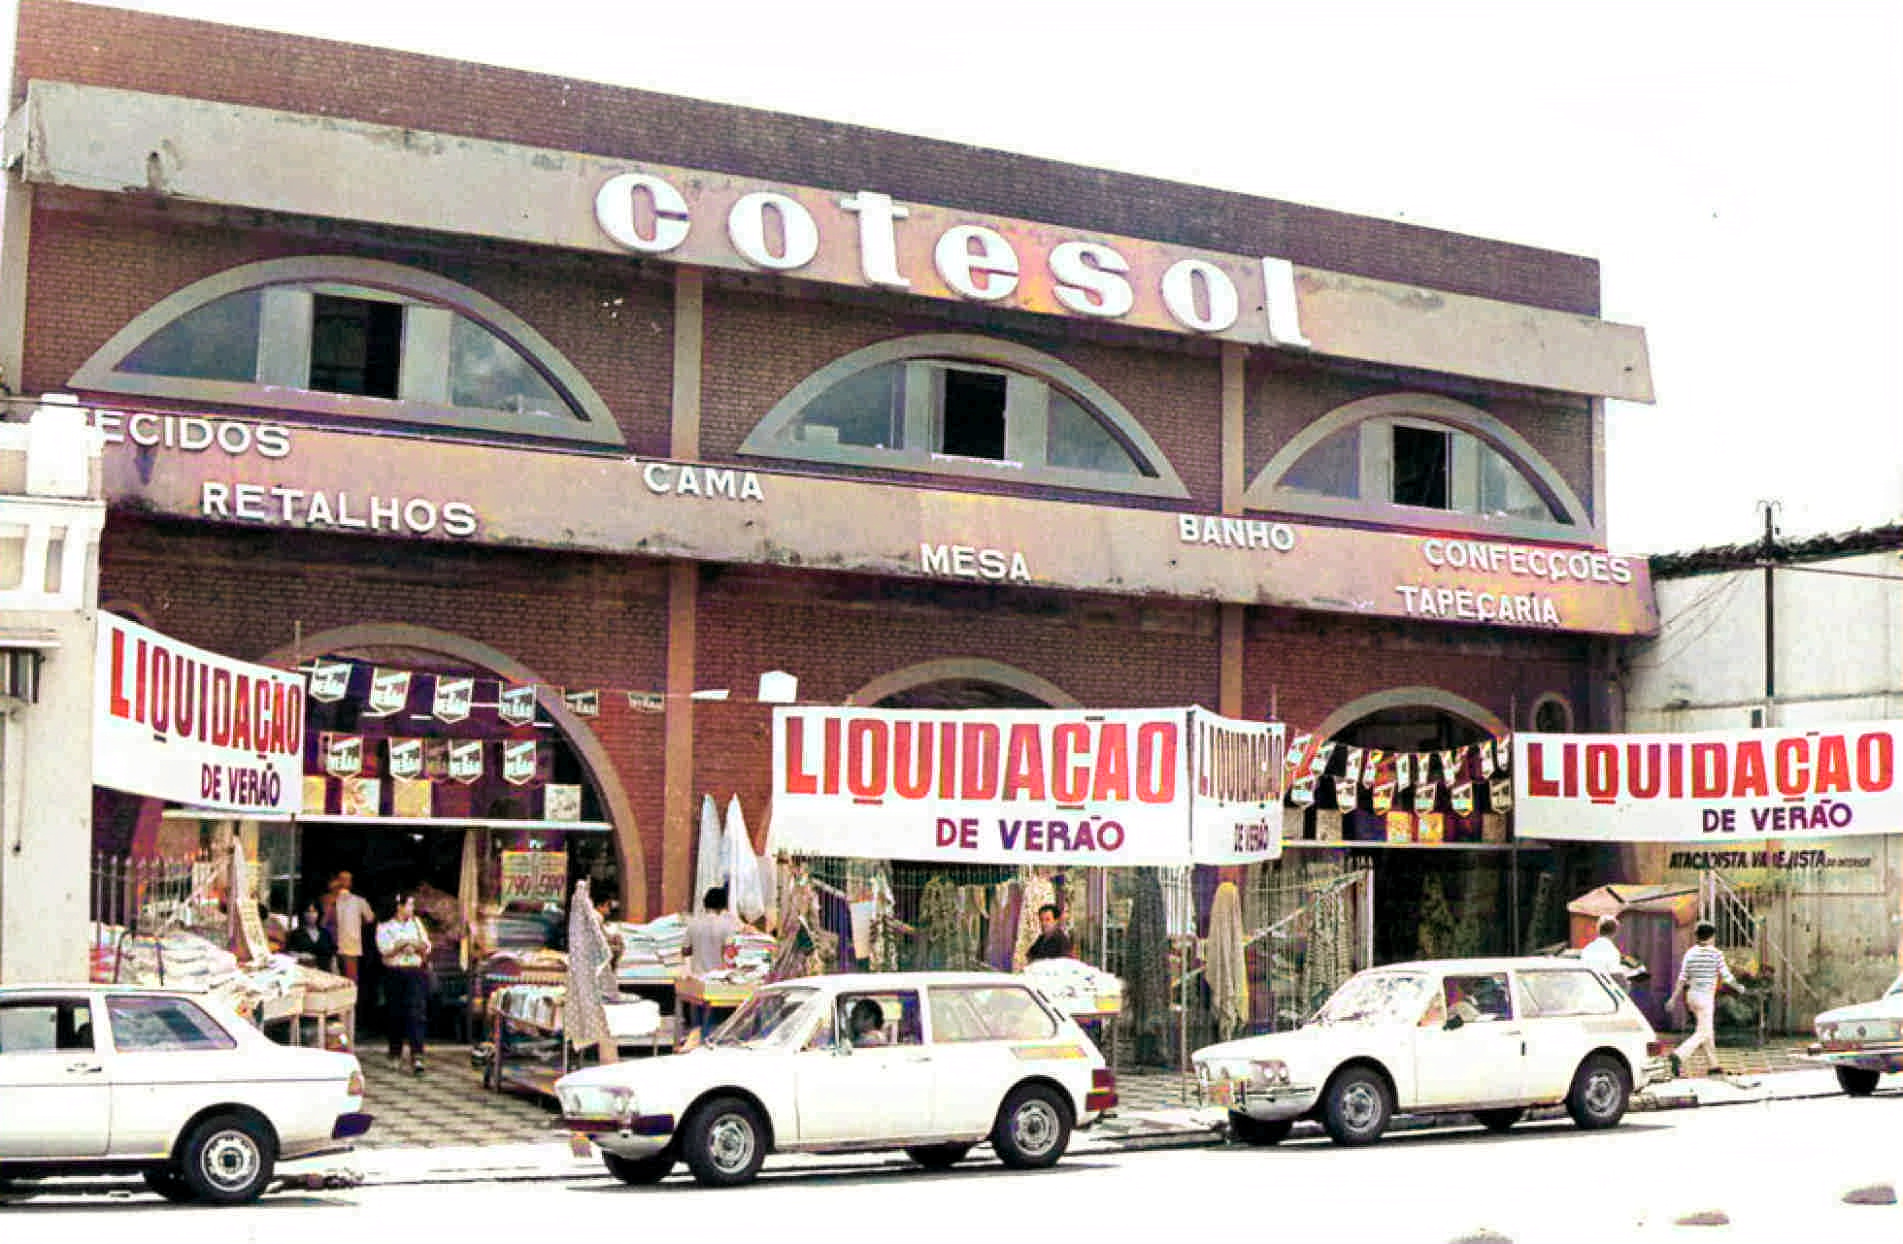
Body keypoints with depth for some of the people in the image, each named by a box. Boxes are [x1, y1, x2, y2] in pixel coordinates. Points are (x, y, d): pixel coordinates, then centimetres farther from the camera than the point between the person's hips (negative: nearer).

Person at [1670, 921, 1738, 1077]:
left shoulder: (1690, 953, 3)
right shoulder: (1716, 954, -10)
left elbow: (1682, 978, 2)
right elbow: (1726, 976, -6)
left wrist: (1674, 998, 6)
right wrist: (1738, 987, 13)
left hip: (1692, 995, 6)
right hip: (1706, 996, -6)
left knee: (1709, 1031, 17)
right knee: (1702, 1033, -7)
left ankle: (1714, 1066, 22)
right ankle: (1678, 1056, -25)